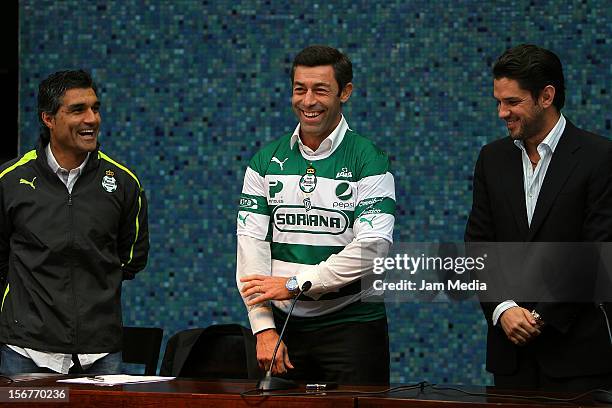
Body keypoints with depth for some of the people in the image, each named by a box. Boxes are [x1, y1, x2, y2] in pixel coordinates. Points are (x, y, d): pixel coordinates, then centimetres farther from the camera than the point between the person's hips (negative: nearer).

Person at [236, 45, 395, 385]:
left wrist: (295, 283, -17)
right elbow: (252, 243, -2)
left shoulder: (368, 161, -3)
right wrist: (264, 327, -13)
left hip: (352, 324, -3)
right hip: (283, 323, 3)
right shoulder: (266, 162, 8)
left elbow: (371, 248, -14)